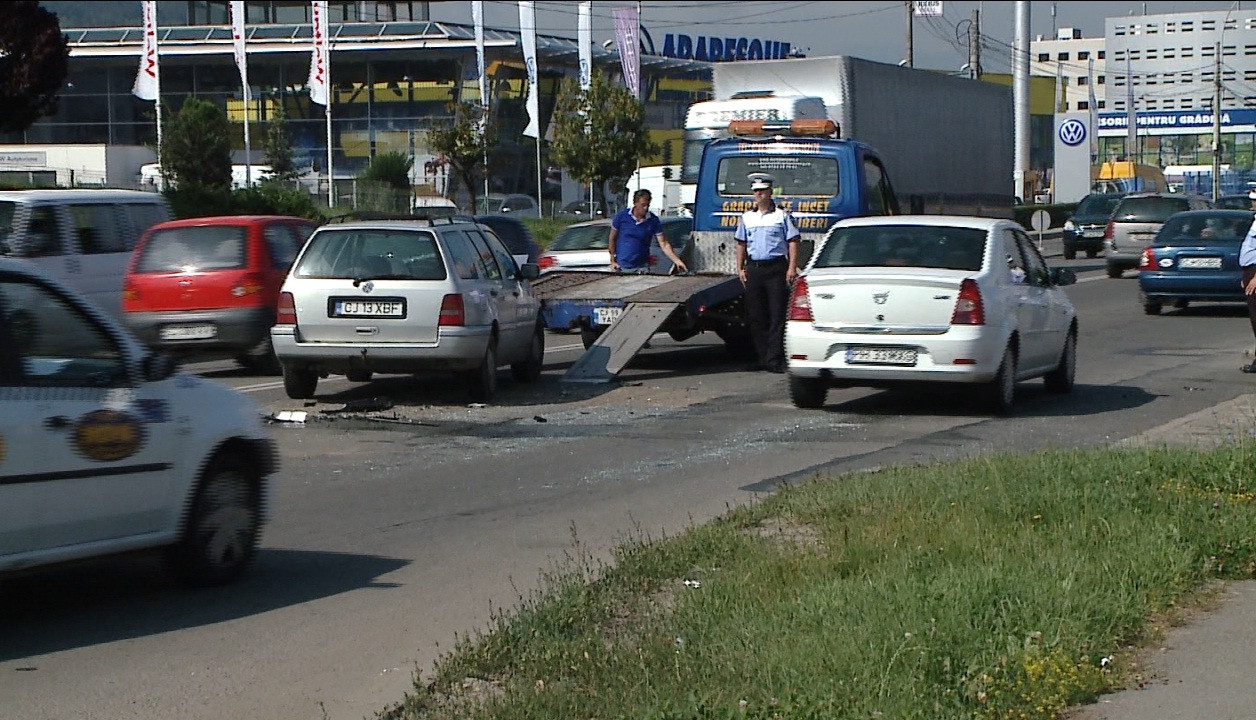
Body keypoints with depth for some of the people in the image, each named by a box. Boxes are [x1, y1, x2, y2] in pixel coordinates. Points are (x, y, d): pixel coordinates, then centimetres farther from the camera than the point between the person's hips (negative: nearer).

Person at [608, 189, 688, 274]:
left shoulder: (653, 221, -5)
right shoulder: (622, 216, -5)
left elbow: (664, 244, -6)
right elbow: (612, 239, 4)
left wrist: (677, 261, -18)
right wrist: (612, 261, 1)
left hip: (641, 267, 0)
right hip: (621, 266, 0)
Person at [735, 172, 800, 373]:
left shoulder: (782, 216, 2)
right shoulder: (747, 217, 14)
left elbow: (792, 242, 0)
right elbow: (741, 244, 19)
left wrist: (792, 268, -9)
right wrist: (740, 268, 11)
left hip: (776, 268, -4)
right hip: (753, 268, 4)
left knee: (777, 315, -8)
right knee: (756, 315, 5)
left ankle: (774, 359, -11)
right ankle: (762, 357, 13)